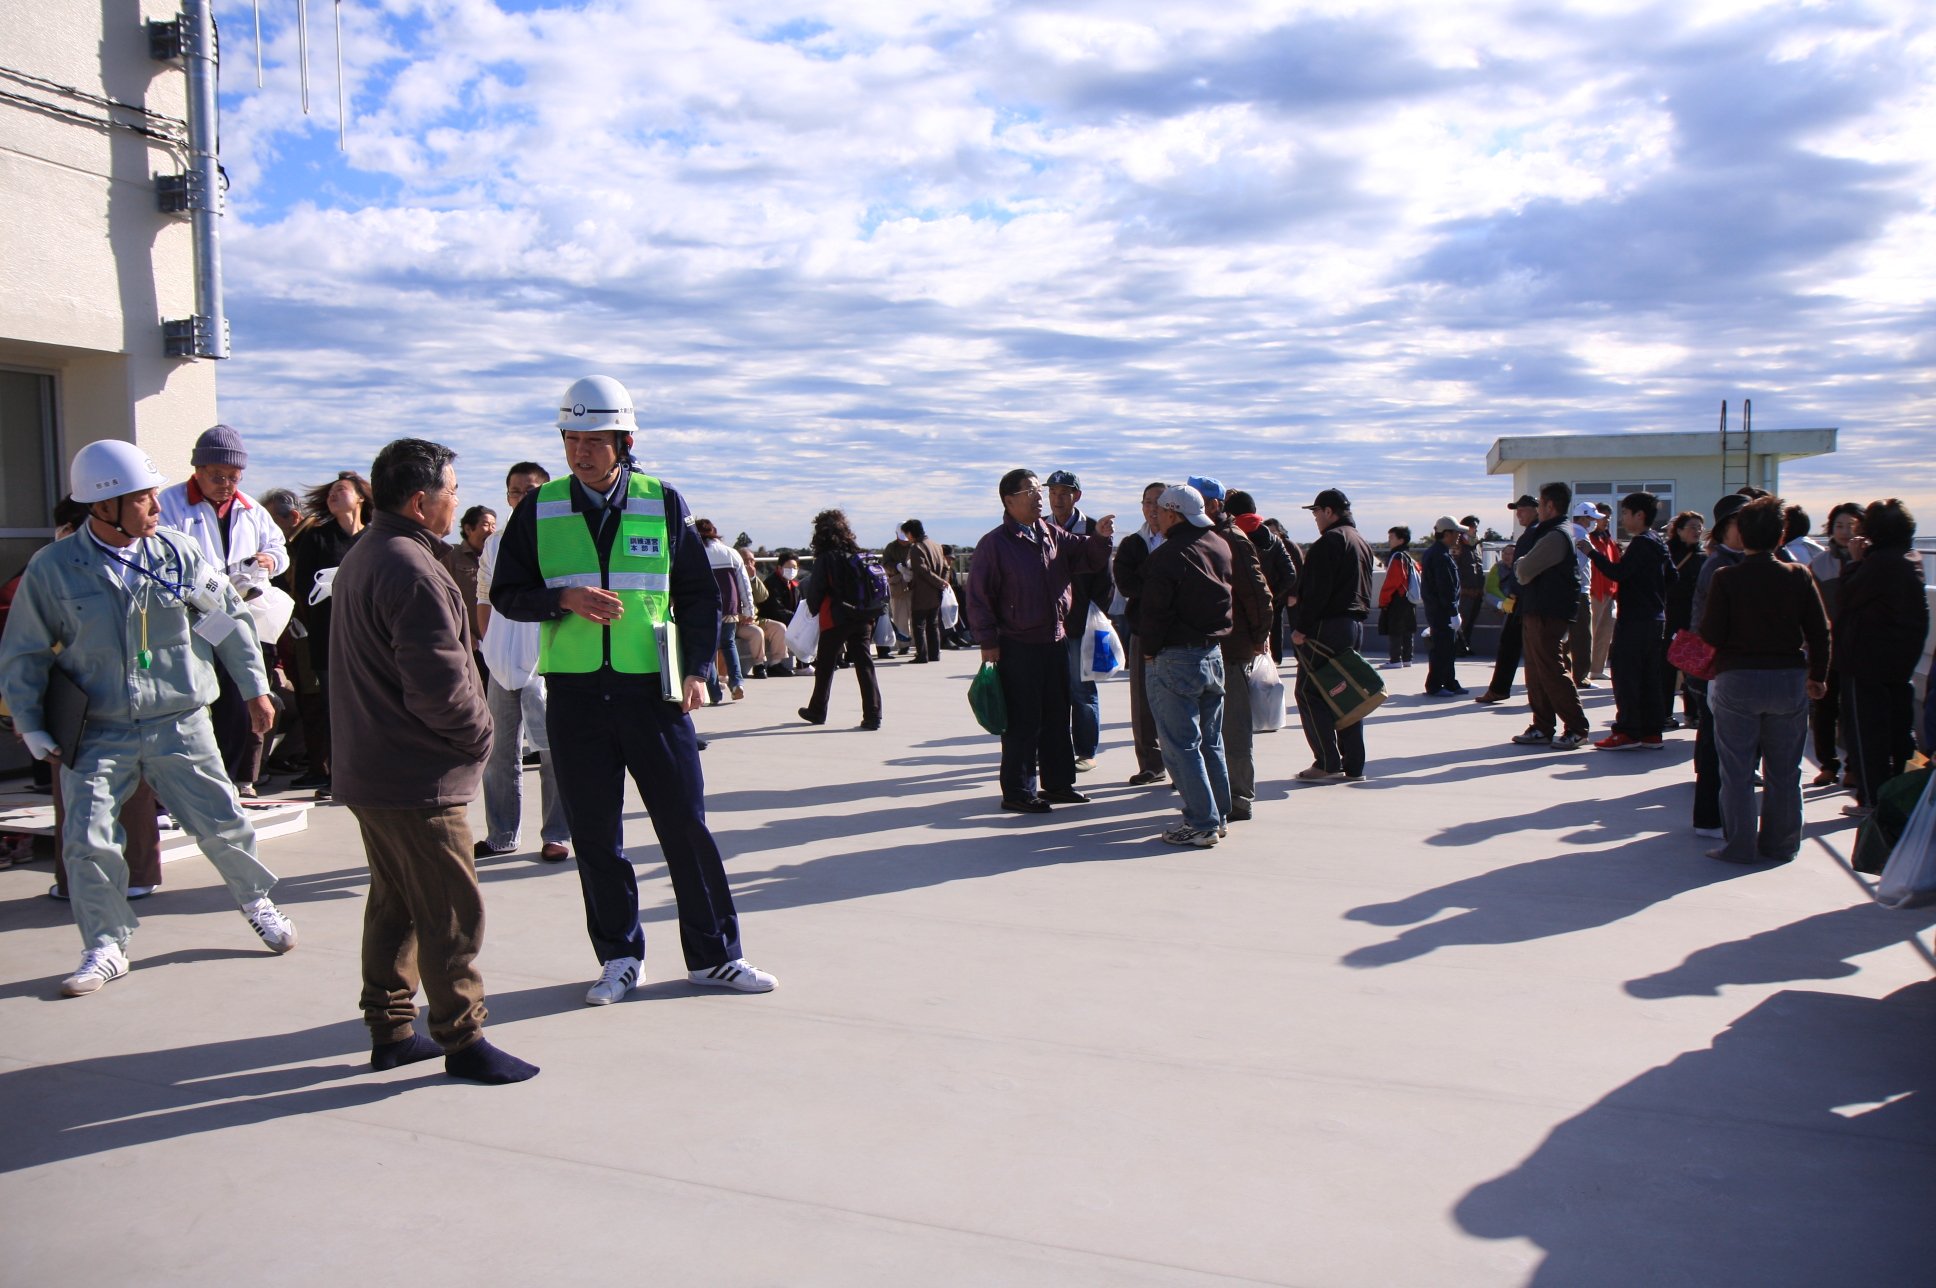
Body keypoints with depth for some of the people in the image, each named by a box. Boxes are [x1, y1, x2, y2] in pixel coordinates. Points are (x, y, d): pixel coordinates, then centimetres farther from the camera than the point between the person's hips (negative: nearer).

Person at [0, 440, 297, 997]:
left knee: (222, 824, 3)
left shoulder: (178, 553, -3)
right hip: (97, 734, 0)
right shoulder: (52, 568, -6)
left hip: (181, 725, 1)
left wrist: (254, 687, 8)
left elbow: (230, 619, 8)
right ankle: (106, 948, 16)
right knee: (87, 842, -4)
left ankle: (258, 903, 29)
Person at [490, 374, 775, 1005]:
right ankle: (619, 958, 22)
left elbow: (699, 594, 8)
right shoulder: (538, 510, 5)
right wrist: (565, 599, -12)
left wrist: (696, 669, -3)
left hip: (653, 691, -1)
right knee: (595, 833, 7)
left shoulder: (664, 505, 3)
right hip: (574, 695, 1)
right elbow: (506, 594, 7)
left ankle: (713, 954, 16)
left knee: (685, 823, 3)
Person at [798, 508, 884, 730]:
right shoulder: (857, 555, 7)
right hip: (862, 618, 4)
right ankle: (872, 715, -6)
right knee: (864, 665, 2)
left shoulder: (826, 558, -8)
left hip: (835, 620, -4)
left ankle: (817, 711, 26)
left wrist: (812, 609, 10)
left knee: (825, 666, 12)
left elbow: (814, 590, -7)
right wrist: (871, 613, 12)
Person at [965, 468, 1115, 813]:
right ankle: (1017, 793, 9)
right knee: (1022, 722, -1)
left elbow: (1089, 558, 12)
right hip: (1017, 648, -7)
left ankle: (1058, 782, 27)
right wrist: (988, 643, -13)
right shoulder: (994, 544, -9)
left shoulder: (1053, 535, 9)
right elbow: (979, 597, -10)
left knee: (1057, 716, 14)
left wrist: (1099, 537, -9)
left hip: (1055, 642, 7)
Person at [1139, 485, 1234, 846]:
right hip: (1215, 653, 8)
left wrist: (1149, 650, -2)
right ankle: (1220, 815, 22)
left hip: (1174, 659, -7)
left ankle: (1202, 824, -2)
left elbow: (1153, 611, -14)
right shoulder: (1223, 546, 6)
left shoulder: (1167, 556, -16)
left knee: (1181, 745, -2)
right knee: (1210, 741, 16)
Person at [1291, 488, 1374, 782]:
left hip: (1328, 626, -9)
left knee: (1309, 693, -4)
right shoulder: (1361, 542, 18)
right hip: (1356, 624, 9)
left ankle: (1328, 763, -8)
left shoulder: (1329, 541, -12)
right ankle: (1353, 765, 13)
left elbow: (1317, 590, -19)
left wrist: (1303, 627, -17)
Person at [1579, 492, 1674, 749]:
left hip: (1635, 619, -10)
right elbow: (1671, 576, 21)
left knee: (1625, 674, -6)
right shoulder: (1659, 542, 15)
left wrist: (1592, 552, -15)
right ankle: (1651, 732, 12)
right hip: (1654, 617, 10)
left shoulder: (1641, 543, -14)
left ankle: (1627, 731, -7)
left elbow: (1617, 572, -23)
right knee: (1649, 675, 10)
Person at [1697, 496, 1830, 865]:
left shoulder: (1725, 578, -11)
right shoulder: (1799, 576, -4)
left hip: (1737, 681, -2)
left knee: (1737, 769, 6)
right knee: (1783, 771, 13)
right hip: (1789, 679, 3)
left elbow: (1710, 635, -11)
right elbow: (1820, 632, -1)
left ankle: (1740, 846, 8)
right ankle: (1779, 845, 21)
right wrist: (1817, 676, 12)